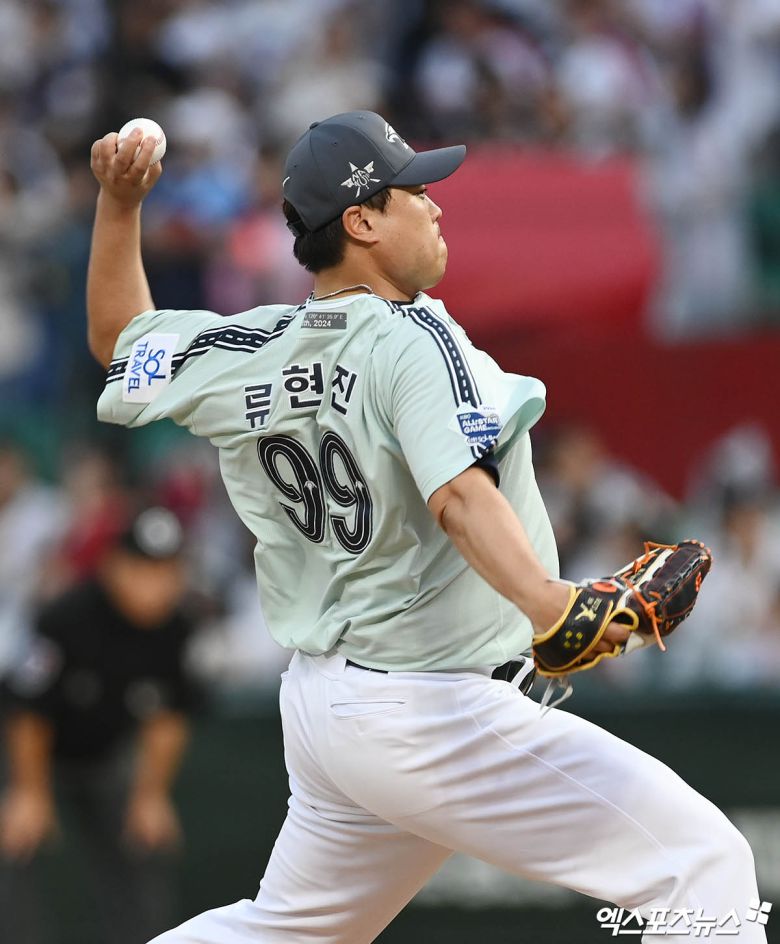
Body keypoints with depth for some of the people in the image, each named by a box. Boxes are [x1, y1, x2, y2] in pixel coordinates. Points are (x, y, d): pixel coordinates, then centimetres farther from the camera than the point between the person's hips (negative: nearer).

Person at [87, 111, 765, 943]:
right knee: (703, 859, -10)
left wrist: (119, 203, 20)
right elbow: (459, 498, -32)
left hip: (317, 705, 9)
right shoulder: (413, 337, -16)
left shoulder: (245, 357, 4)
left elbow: (118, 341, 21)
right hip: (432, 714, -9)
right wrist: (547, 601, -47)